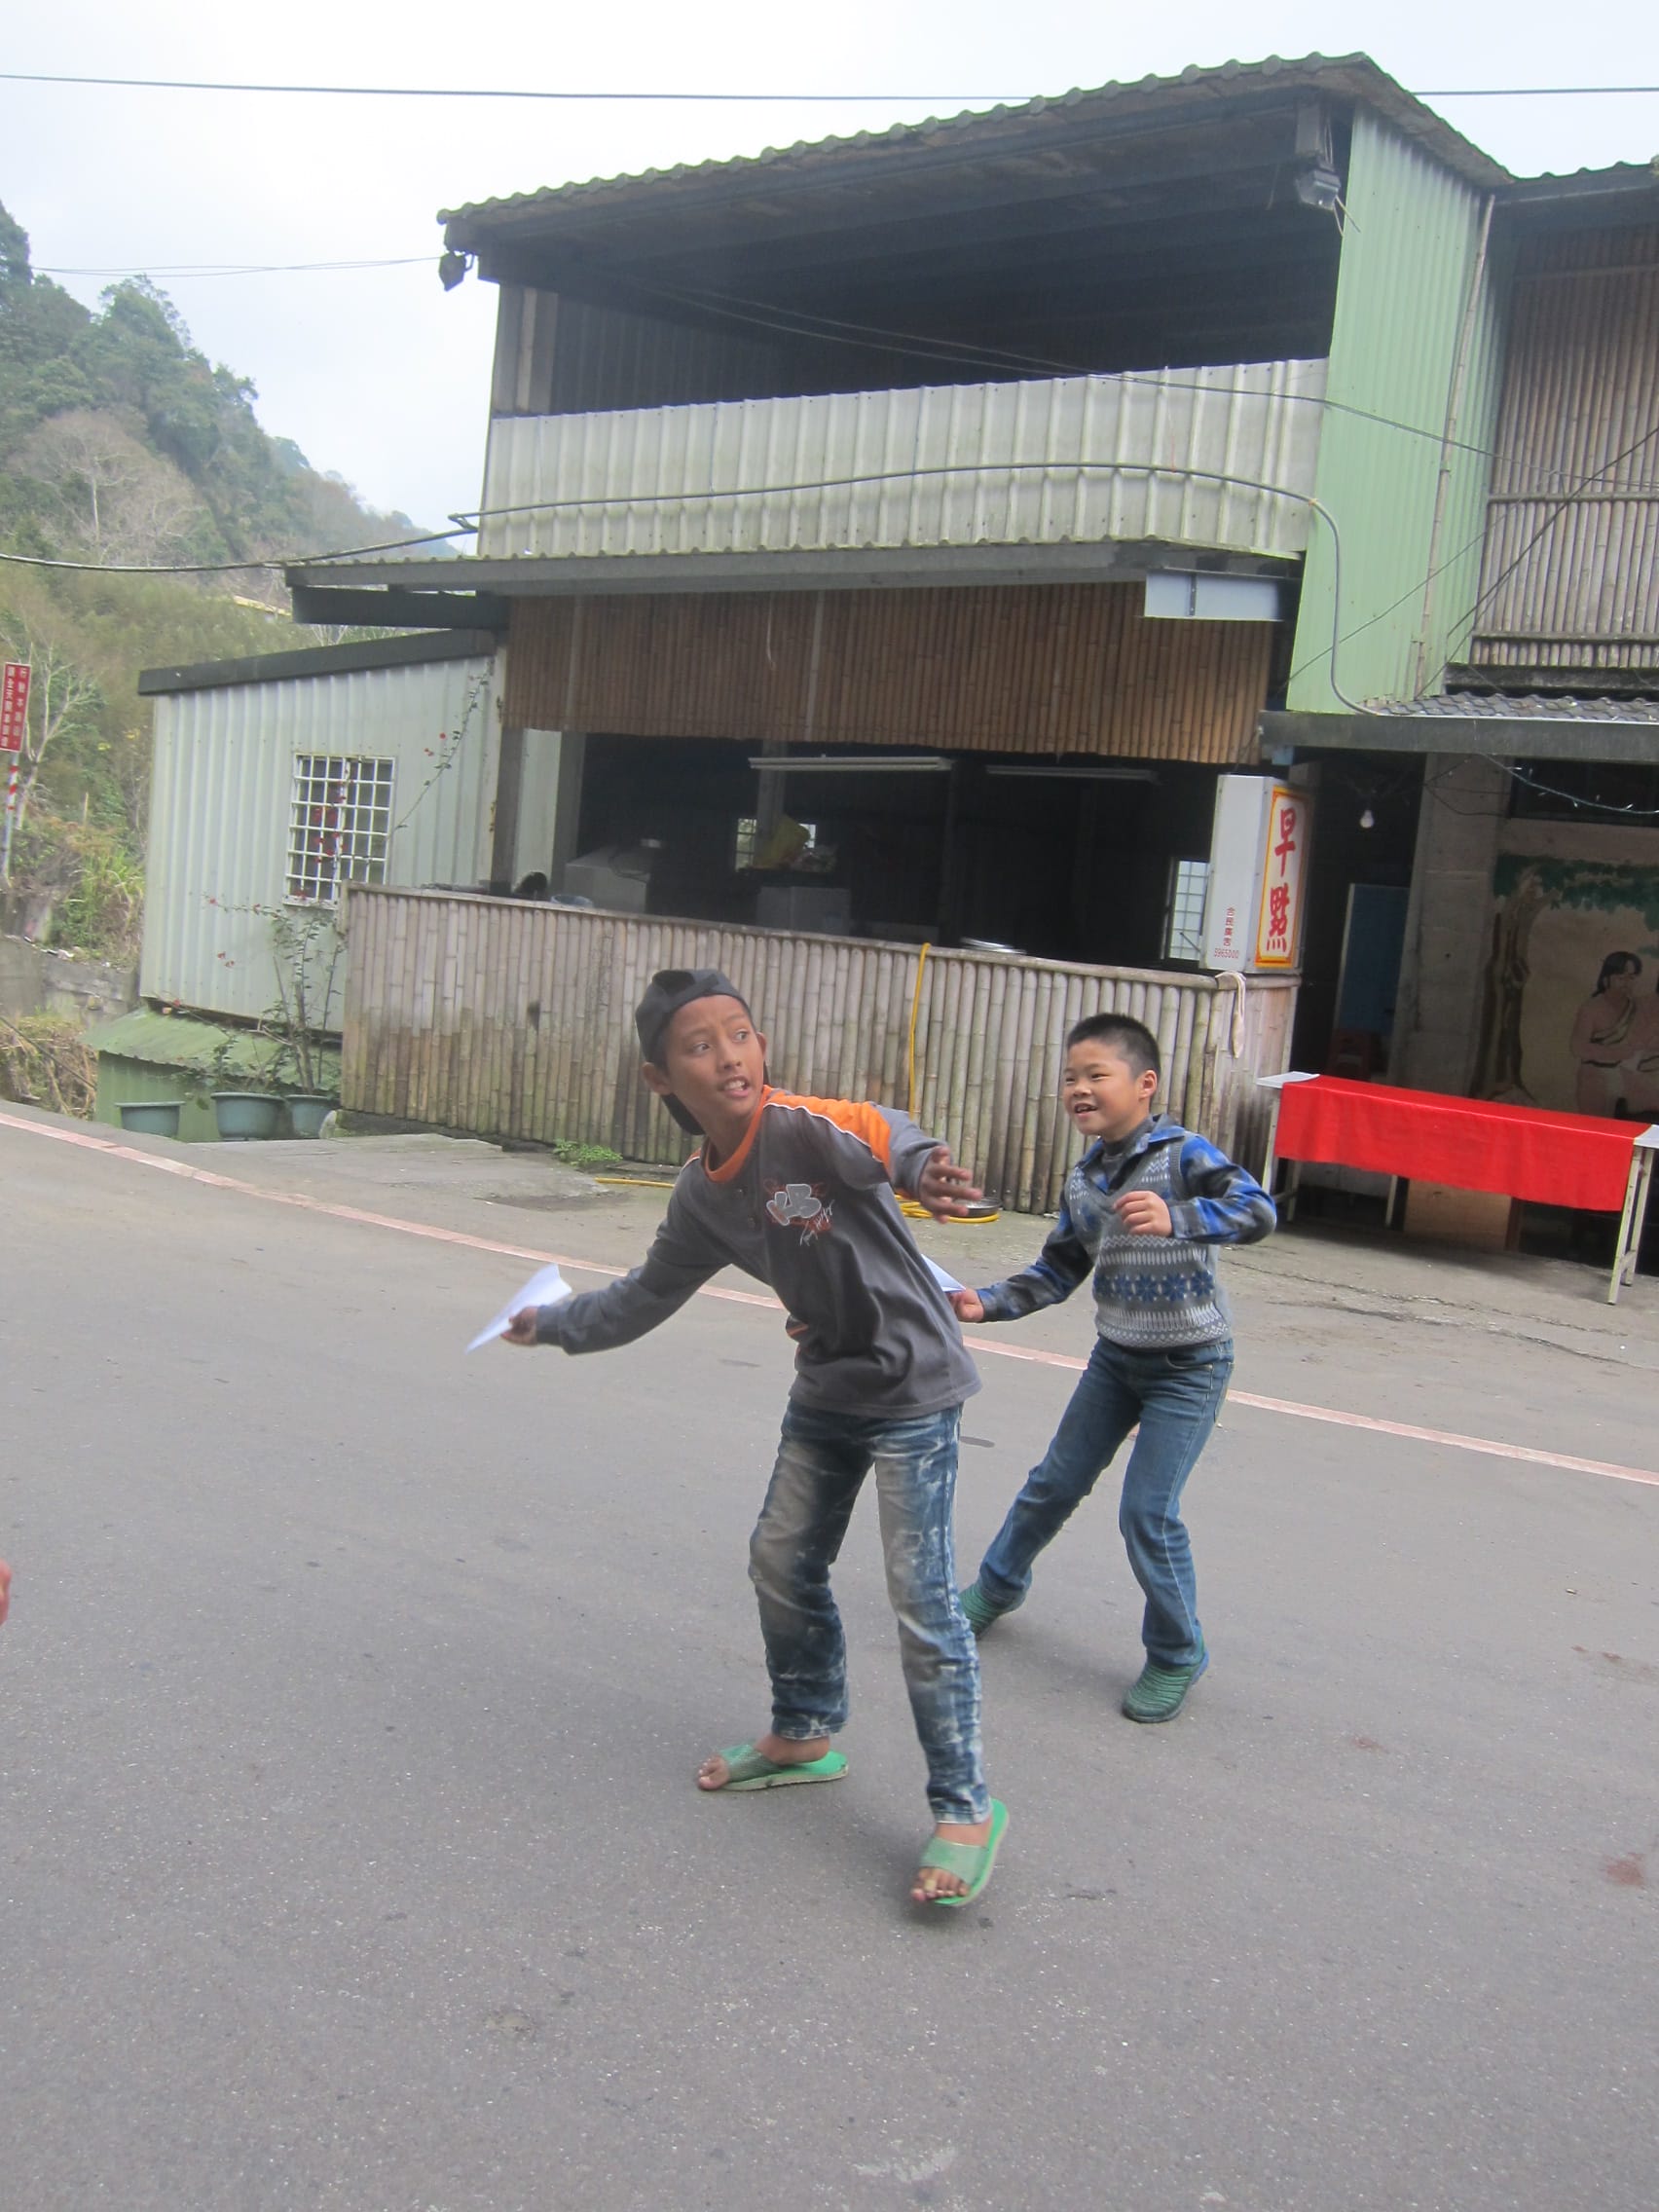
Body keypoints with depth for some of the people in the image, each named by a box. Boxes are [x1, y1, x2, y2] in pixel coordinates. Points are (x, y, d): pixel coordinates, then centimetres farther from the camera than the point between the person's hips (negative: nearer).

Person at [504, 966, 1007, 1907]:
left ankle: (967, 1808, 5)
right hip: (827, 1388, 8)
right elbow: (649, 1295, 19)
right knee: (782, 1562, 18)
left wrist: (921, 1167, -68)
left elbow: (876, 1133, -46)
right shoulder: (703, 1197, 2)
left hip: (912, 1387, -8)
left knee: (922, 1596, -8)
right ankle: (806, 1735, 41)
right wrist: (557, 1324, 25)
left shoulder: (803, 1127, -22)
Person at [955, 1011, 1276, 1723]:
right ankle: (997, 1585, 40)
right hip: (1115, 1356, 6)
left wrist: (1175, 1218, -51)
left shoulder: (1181, 1154, -21)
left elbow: (1259, 1210, -35)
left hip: (1189, 1366, -6)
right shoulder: (1083, 1178, 0)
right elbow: (1058, 1271, 7)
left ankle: (1176, 1656, 13)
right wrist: (986, 1303, -6)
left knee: (1148, 1513, -8)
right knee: (1055, 1482, 16)